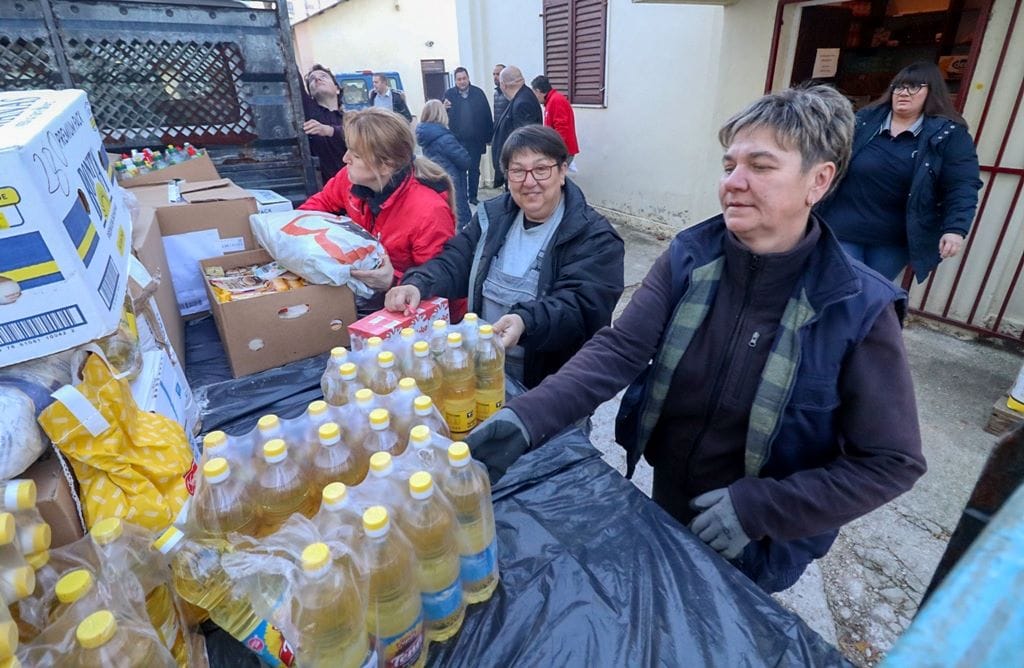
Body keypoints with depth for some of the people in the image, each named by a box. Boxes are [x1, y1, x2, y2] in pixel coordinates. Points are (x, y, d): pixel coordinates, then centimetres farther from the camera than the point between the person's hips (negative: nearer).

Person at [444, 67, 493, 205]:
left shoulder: (478, 93, 0)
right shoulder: (449, 94, 0)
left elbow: (487, 115, -1)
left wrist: (488, 136, -3)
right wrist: (444, 108, -20)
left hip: (475, 140, 1)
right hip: (457, 140, -1)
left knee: (474, 170, 11)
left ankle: (473, 196, 22)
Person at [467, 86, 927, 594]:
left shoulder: (859, 309, -20)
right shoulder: (689, 257, -13)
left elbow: (892, 462, -15)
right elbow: (617, 350, -22)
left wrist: (759, 510, -24)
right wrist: (525, 419, -37)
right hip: (664, 505, 3)